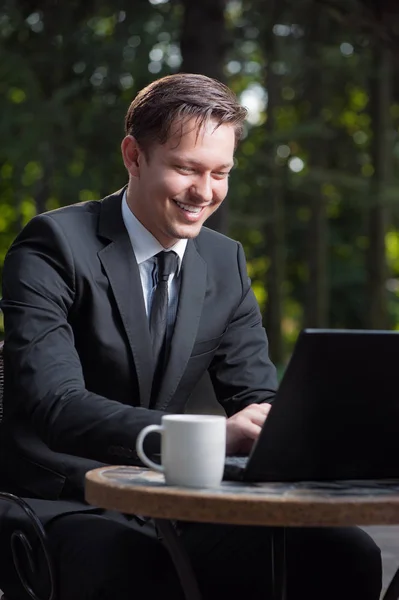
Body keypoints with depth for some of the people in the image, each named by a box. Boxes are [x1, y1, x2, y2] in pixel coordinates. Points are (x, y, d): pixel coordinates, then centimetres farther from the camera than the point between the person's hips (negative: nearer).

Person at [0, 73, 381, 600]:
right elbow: (53, 406, -24)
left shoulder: (226, 261, 10)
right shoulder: (54, 245, -10)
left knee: (348, 556, -18)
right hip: (65, 508, -5)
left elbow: (257, 398, 9)